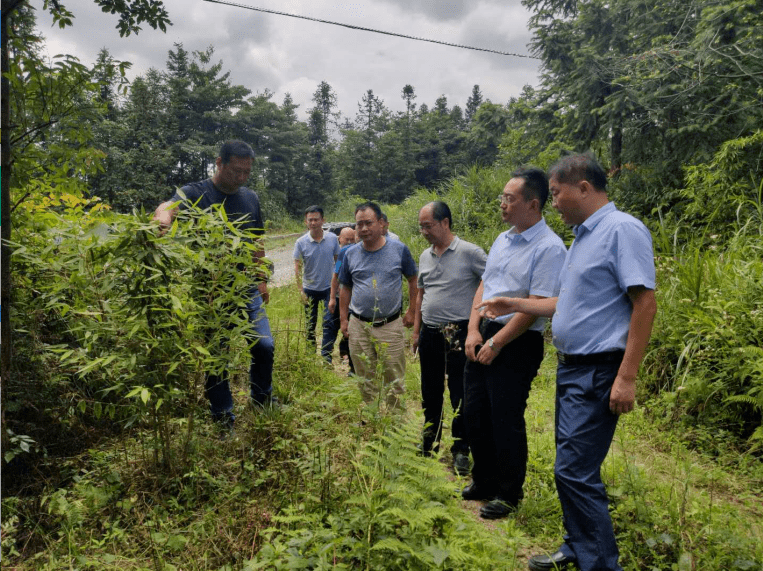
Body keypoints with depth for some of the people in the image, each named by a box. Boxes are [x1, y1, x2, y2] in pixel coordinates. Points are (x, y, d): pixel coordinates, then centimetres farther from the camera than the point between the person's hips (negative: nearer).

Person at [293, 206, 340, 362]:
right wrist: (301, 291, -12)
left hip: (329, 288, 0)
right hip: (310, 289, 0)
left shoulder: (333, 238, -7)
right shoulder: (301, 243, -10)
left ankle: (326, 355, 2)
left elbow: (338, 261, 4)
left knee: (330, 323, -7)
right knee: (310, 323, 13)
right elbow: (297, 268, -7)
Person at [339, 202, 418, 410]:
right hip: (358, 326, 3)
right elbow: (345, 288, 12)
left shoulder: (399, 249, -3)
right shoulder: (351, 254, 4)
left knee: (394, 381, 5)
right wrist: (343, 319, 8)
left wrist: (411, 311, 3)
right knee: (365, 381, 13)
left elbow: (413, 279, 7)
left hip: (391, 325, -2)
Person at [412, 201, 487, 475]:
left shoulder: (470, 253, -11)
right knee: (430, 391, 17)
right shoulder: (425, 256, 10)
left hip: (458, 333, -6)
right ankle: (429, 442, 33)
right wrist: (416, 330, 17)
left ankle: (461, 450, 17)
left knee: (460, 394, 2)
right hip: (429, 332, 6)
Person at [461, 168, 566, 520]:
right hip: (484, 337, 8)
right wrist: (473, 330, 2)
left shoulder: (549, 247, -14)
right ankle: (483, 482, 33)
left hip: (518, 345, -8)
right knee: (475, 412, 14)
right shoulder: (502, 239, 12)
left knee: (506, 421, 1)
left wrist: (496, 343, -15)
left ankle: (508, 495, 22)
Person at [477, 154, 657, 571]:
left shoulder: (623, 230, -13)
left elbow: (645, 303, -18)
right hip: (570, 366, 10)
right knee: (571, 466, 16)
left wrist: (627, 377, -21)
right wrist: (515, 304, 21)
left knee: (574, 471, -8)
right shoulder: (582, 236, 16)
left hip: (597, 372, -9)